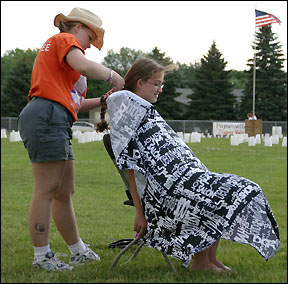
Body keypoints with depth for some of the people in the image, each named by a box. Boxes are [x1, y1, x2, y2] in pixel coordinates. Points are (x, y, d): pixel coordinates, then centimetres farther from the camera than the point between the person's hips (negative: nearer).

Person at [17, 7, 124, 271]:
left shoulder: (54, 50, 31)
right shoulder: (65, 39, 4)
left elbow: (72, 103, 27)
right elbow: (84, 66, -18)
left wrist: (103, 100, 20)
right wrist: (113, 76, -2)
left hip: (56, 124, 10)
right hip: (46, 117, -10)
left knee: (65, 193, 13)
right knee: (46, 190, -7)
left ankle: (78, 251, 21)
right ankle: (41, 256, -3)